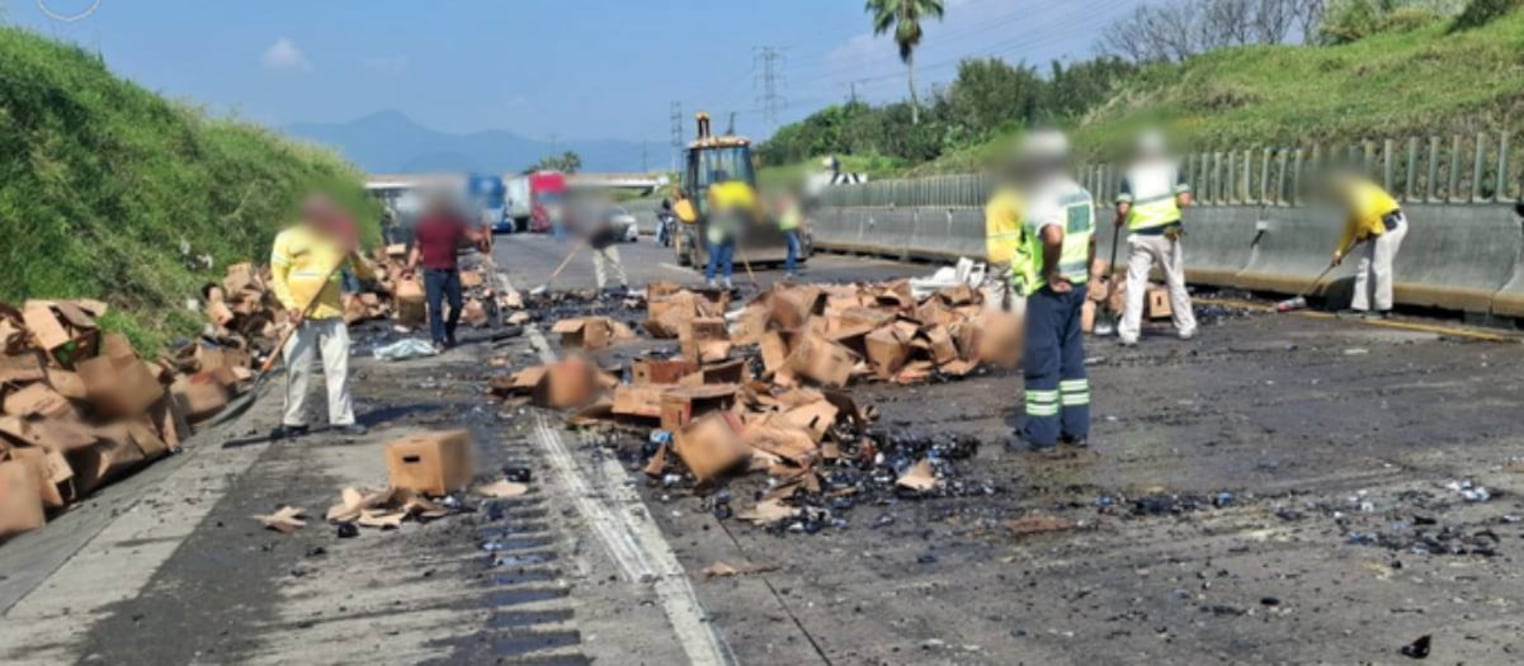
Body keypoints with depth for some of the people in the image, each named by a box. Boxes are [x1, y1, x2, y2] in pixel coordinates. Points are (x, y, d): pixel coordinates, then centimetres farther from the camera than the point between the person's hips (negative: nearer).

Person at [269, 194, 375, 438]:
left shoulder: (338, 240, 8)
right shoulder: (288, 238, 0)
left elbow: (366, 274, 7)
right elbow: (277, 275, -2)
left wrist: (354, 254, -12)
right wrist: (289, 305, -14)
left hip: (332, 315, 2)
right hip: (300, 316, -2)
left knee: (338, 367, 0)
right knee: (297, 370, 1)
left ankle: (342, 418, 5)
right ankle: (294, 421, 10)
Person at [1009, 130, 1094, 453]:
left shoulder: (1041, 199, -18)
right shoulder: (1082, 195, 11)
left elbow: (1053, 236, -35)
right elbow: (1091, 242, 16)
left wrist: (1049, 271, -23)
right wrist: (1083, 275, 21)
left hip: (1046, 291, -9)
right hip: (1074, 287, 9)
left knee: (1041, 359, 0)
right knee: (1071, 357, 15)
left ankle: (1041, 433, 7)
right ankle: (1076, 427, 21)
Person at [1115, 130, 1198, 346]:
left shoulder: (1130, 173, 2)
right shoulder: (1172, 168, 3)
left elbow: (1123, 208, -7)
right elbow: (1184, 200, -7)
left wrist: (1119, 220, 14)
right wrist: (1170, 203, 14)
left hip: (1140, 235, -1)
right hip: (1167, 233, 1)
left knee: (1135, 284, 1)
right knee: (1176, 283, 12)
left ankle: (1129, 333, -3)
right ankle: (1185, 328, 21)